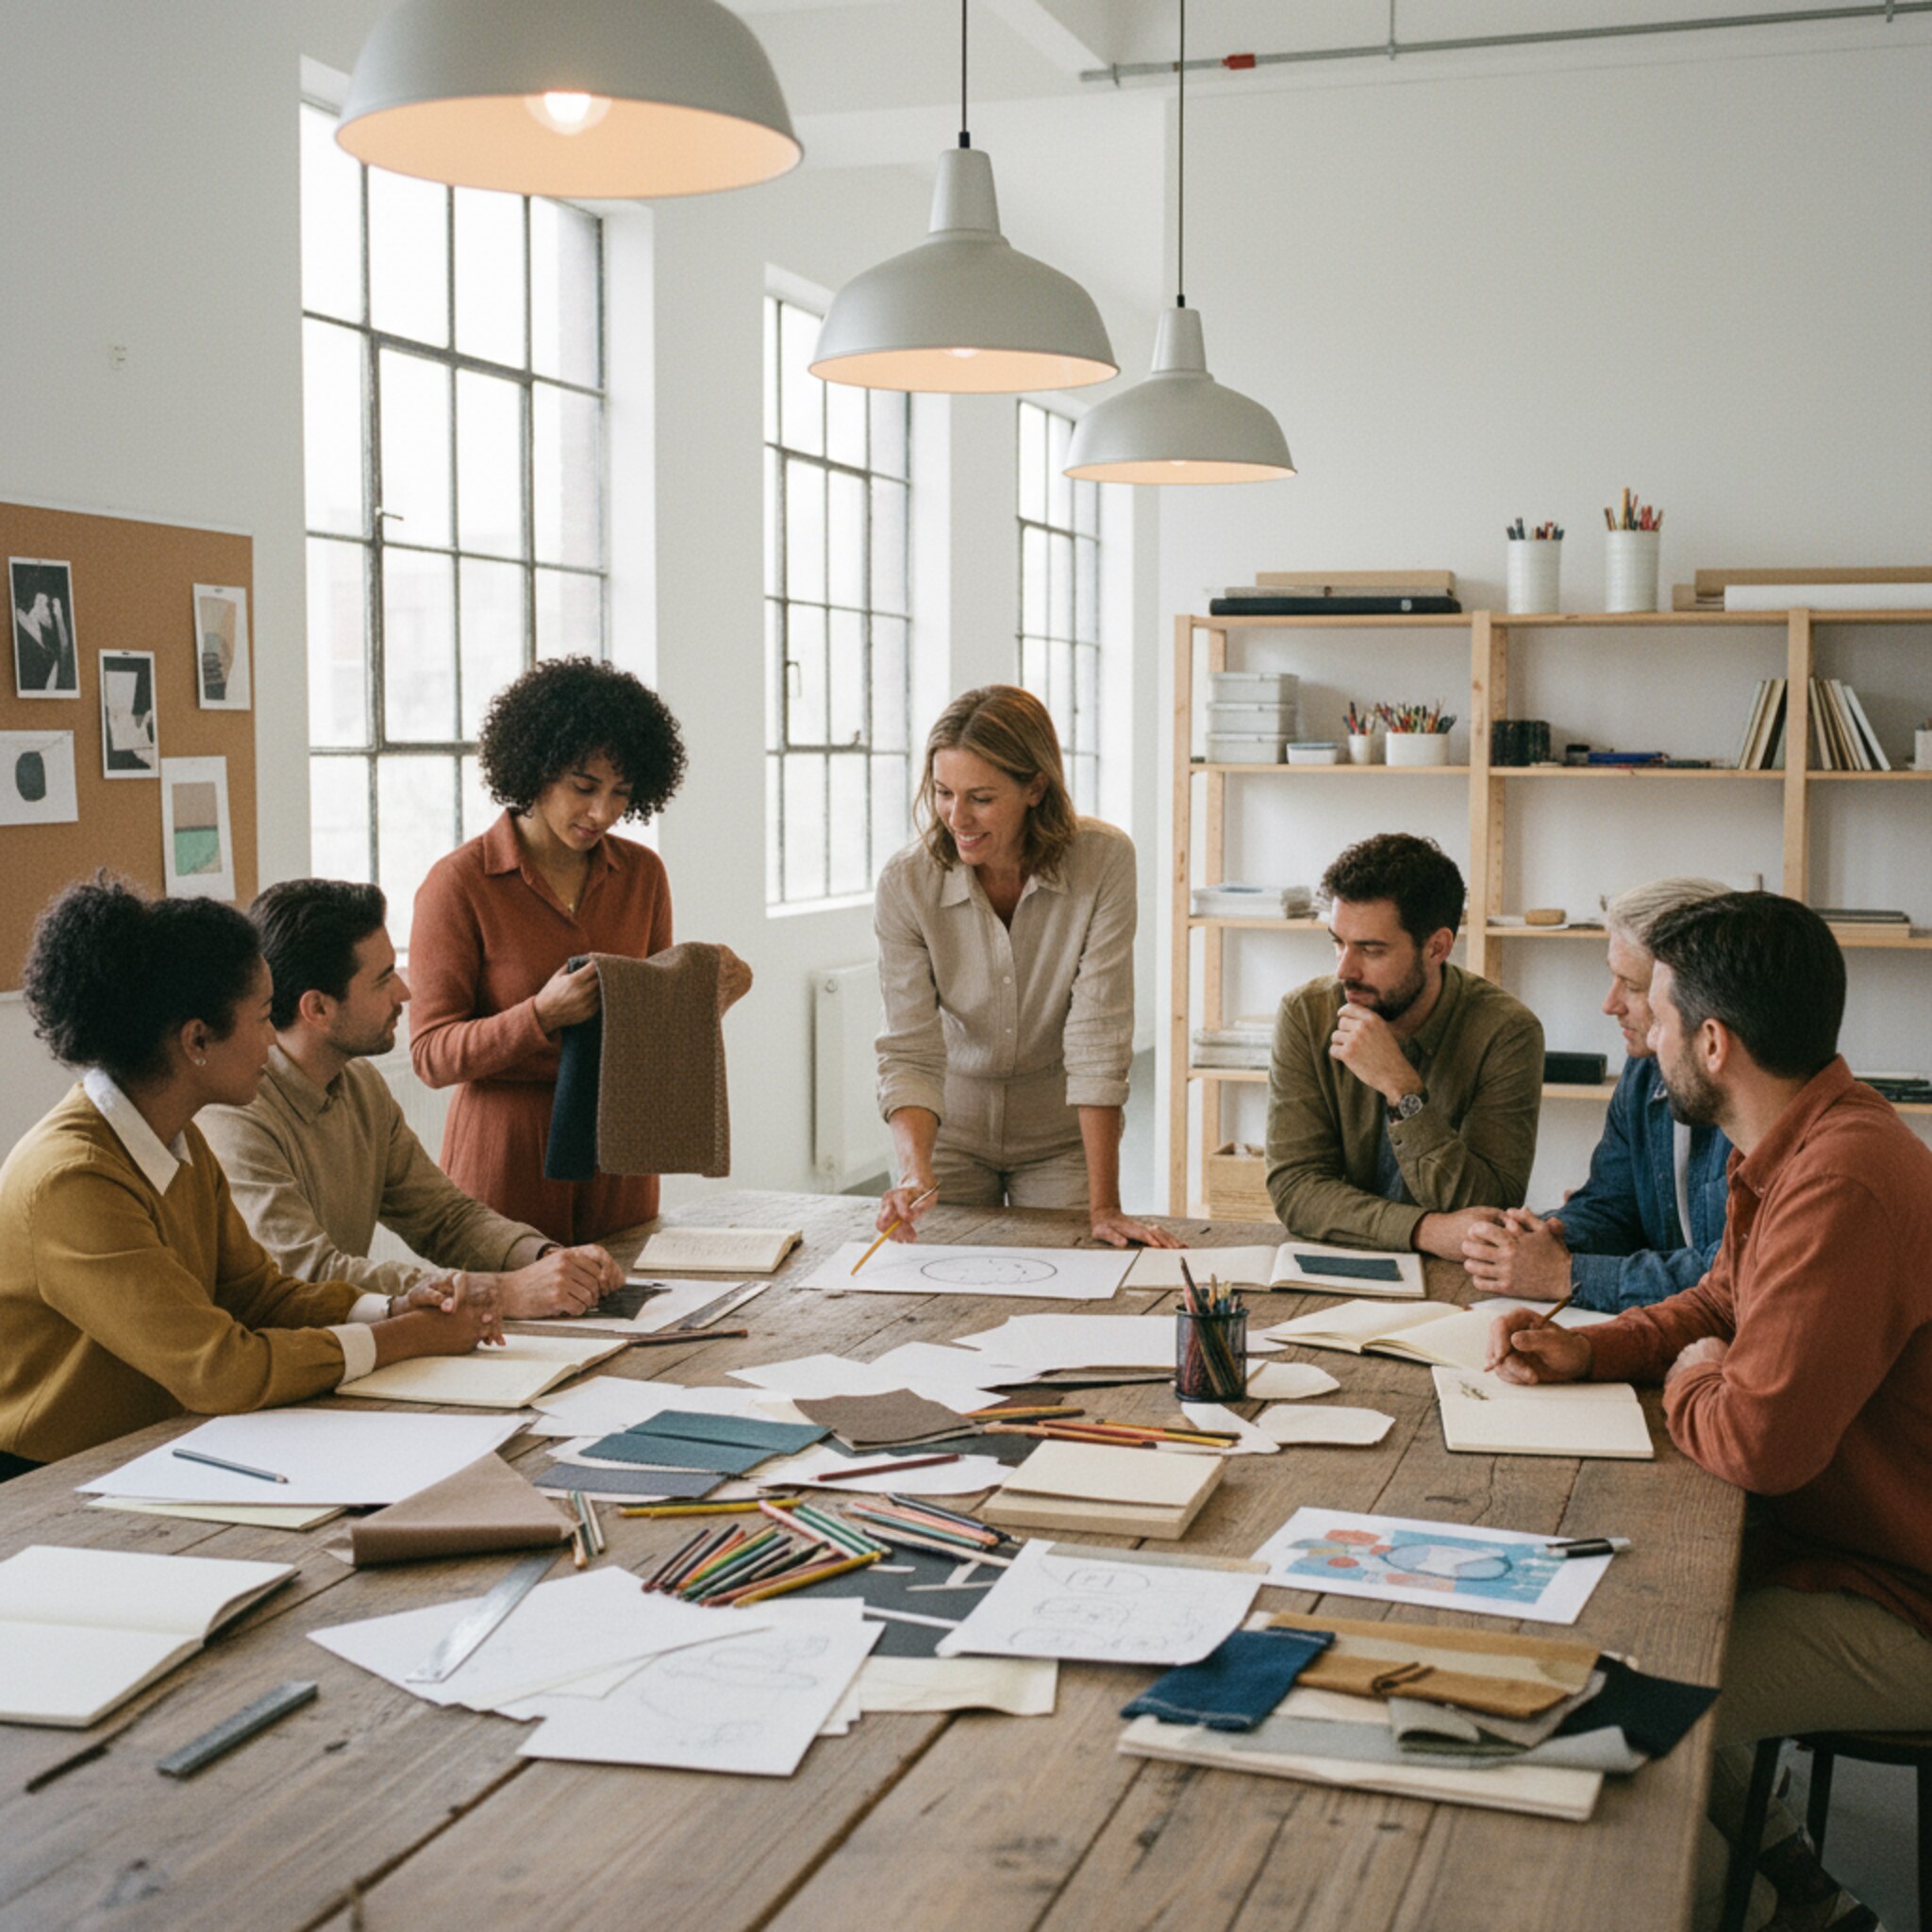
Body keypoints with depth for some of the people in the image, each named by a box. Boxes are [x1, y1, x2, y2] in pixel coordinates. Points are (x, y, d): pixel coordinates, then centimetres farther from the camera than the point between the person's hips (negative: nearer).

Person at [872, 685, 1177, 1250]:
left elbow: (1098, 1040, -23)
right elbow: (910, 1053, -20)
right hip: (952, 1133, 1)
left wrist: (1104, 1207, -26)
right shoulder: (906, 882, -19)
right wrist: (916, 1172, -38)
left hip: (1062, 1138, 0)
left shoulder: (1104, 861, -23)